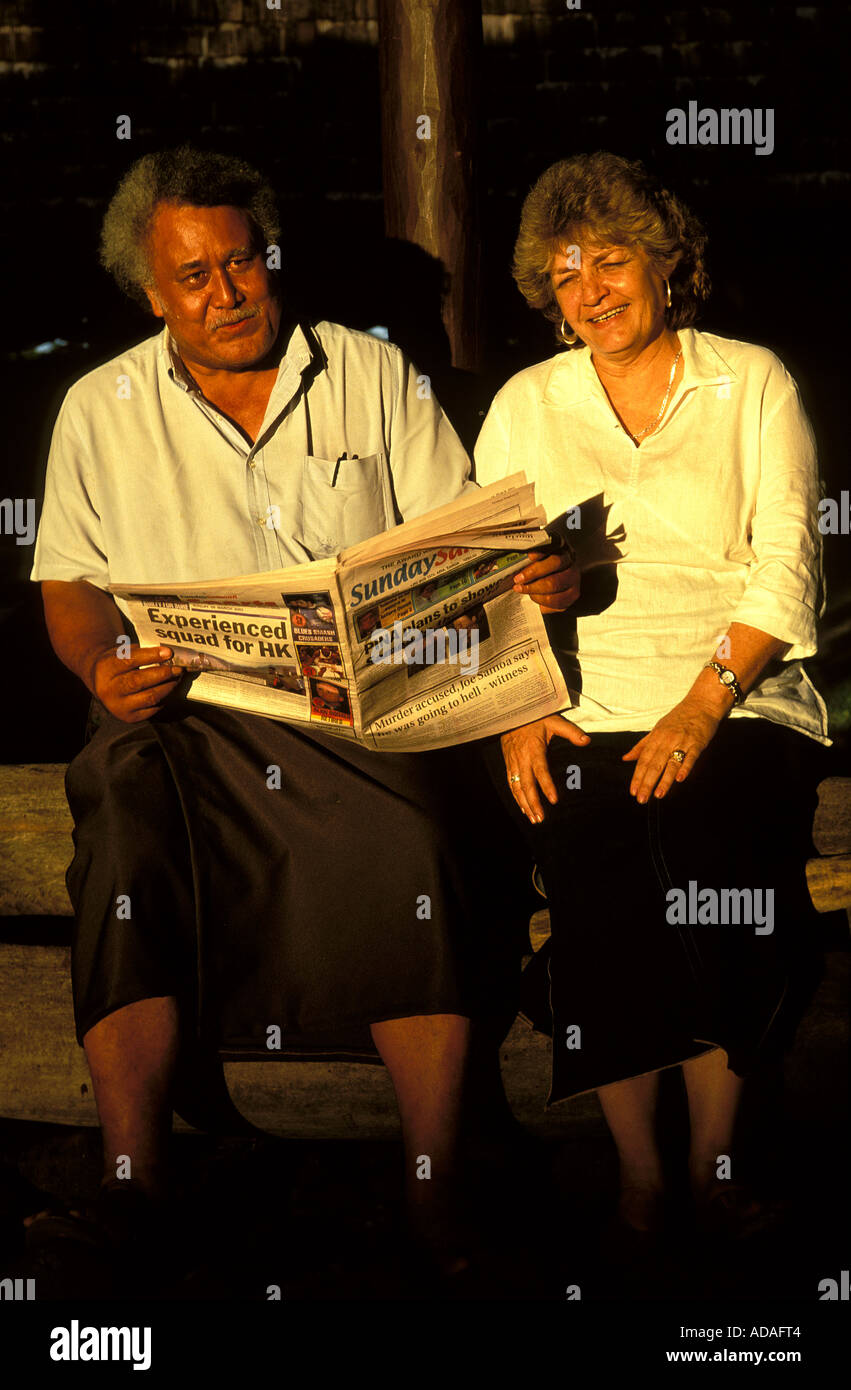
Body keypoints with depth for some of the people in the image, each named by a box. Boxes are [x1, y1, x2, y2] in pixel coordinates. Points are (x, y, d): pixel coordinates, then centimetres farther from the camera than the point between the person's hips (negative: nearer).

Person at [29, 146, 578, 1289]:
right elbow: (70, 582, 12)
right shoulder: (102, 408, 15)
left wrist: (531, 574, -11)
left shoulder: (375, 376, 14)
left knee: (405, 853, -32)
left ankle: (437, 1205, -29)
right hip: (180, 712, 1)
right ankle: (134, 1195, -32)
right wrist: (101, 666, -9)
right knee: (126, 840, -32)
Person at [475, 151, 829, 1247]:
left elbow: (784, 567, 0)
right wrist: (515, 713, -7)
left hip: (737, 700, -1)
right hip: (584, 706, 1)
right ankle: (637, 1172, -3)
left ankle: (714, 1154, -2)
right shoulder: (525, 406, 16)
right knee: (604, 899, -20)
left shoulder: (753, 385, 10)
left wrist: (701, 707, -13)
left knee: (719, 872, -22)